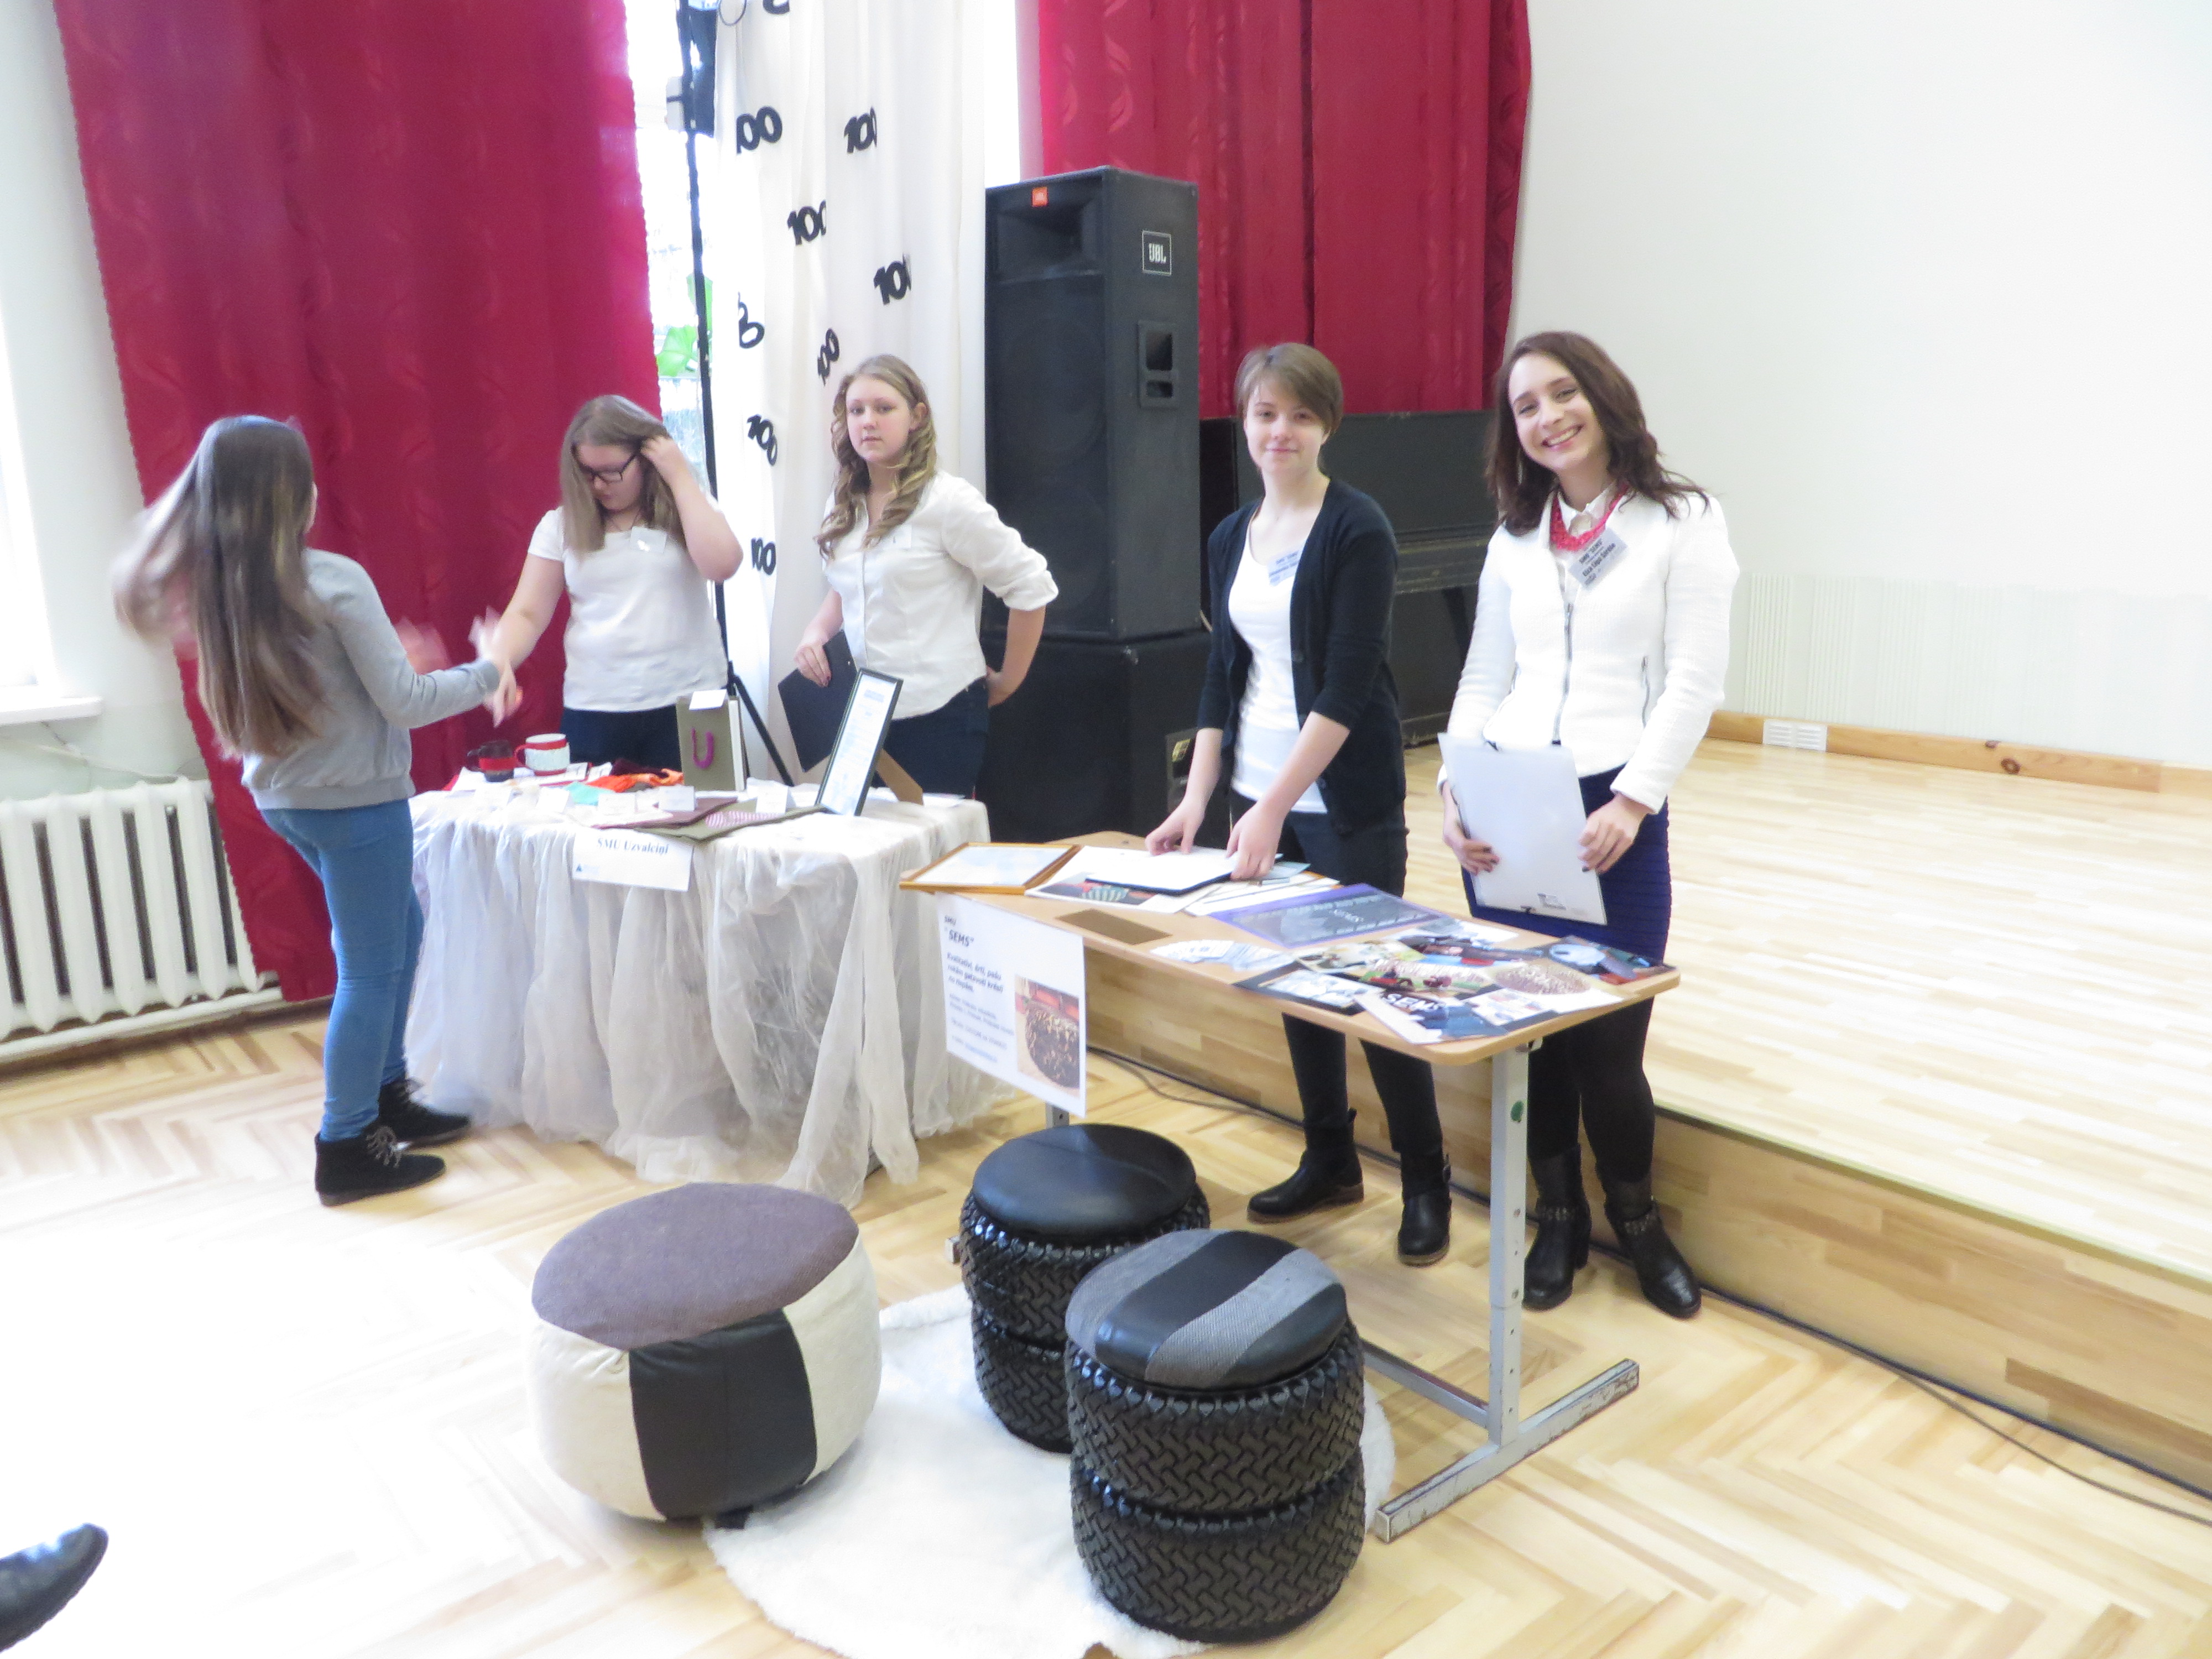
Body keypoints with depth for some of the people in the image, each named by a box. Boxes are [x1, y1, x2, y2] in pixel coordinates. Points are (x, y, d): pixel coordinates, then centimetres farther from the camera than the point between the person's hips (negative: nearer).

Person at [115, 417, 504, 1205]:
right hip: (356, 801, -8)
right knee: (369, 970, 4)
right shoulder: (334, 582, -19)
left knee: (400, 927, 23)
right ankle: (345, 1150, 14)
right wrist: (486, 671, -2)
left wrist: (382, 661, 17)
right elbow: (406, 704, -16)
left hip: (282, 795, 8)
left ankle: (386, 1096, 32)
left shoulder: (219, 586, 3)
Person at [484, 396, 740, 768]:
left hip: (688, 707, -1)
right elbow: (527, 614, 4)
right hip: (594, 712, 1)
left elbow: (722, 565, -16)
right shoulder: (562, 524, 5)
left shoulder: (688, 507, 4)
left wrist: (680, 477, -10)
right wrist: (499, 661, -16)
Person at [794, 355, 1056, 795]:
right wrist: (817, 631, 3)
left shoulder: (946, 501, -12)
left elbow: (1031, 587, -9)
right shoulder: (844, 505, 8)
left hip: (938, 714, -6)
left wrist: (1006, 682, -2)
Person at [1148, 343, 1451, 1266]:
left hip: (1346, 799, -6)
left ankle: (1426, 1180, 17)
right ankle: (1329, 1162, 28)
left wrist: (1275, 807, -20)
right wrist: (1197, 800, 4)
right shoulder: (1232, 538, 9)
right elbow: (1223, 678, 11)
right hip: (1259, 794, 6)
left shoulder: (1358, 531, -10)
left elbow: (1347, 686, -16)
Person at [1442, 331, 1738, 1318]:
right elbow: (1483, 681, 10)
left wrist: (1632, 802, -18)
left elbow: (1694, 684, -7)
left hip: (1613, 816, -4)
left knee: (1608, 1042, 1)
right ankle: (1557, 1219, 30)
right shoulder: (1515, 536, 13)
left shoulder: (1680, 522, 0)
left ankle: (1637, 1222, 27)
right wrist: (1456, 794, -5)